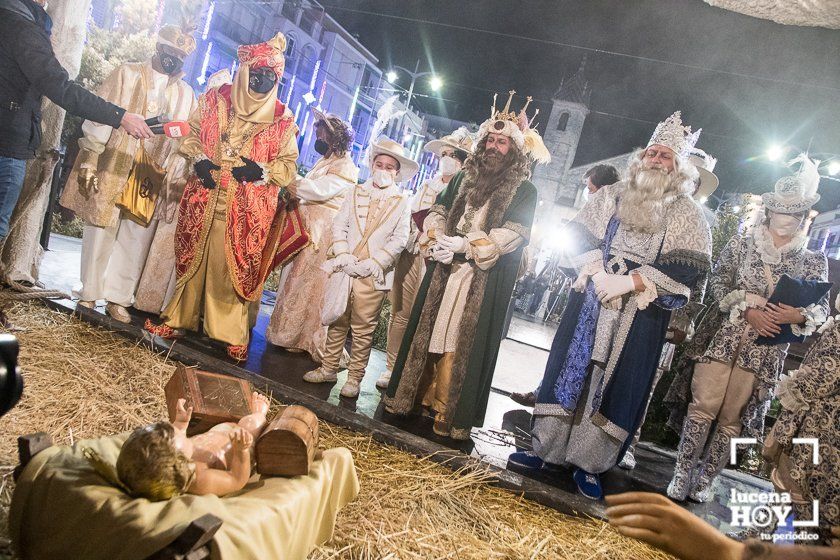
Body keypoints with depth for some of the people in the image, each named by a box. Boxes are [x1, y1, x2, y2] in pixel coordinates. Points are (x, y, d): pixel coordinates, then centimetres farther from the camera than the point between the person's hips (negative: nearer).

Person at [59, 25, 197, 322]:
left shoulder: (186, 94, 10)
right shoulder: (127, 74, 2)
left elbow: (185, 140, 10)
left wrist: (176, 181, 4)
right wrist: (90, 160, -11)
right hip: (113, 167, -2)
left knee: (137, 237, 3)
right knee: (101, 230, 4)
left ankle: (118, 296, 13)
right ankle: (90, 291, 17)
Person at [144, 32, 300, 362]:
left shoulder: (283, 120, 2)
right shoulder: (215, 101, 7)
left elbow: (288, 165, 3)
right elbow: (190, 134, 13)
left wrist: (261, 170, -15)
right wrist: (199, 159, -7)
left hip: (245, 208, -2)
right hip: (204, 198, 2)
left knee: (231, 268, -1)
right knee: (192, 260, 11)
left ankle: (232, 335, 10)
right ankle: (178, 321, 26)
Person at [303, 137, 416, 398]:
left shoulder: (401, 202, 2)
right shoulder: (356, 193, 10)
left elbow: (399, 239, -4)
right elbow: (339, 226, 6)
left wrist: (373, 263, -11)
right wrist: (344, 257, -8)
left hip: (373, 276, -3)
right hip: (344, 270, 3)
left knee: (363, 329, 3)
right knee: (337, 322, 10)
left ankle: (354, 377, 13)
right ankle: (329, 368, 22)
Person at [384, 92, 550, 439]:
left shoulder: (523, 190, -3)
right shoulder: (465, 176, 11)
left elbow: (511, 235, -12)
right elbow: (438, 211, 14)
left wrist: (465, 245, -20)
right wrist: (436, 240, -7)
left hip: (484, 280, -4)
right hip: (445, 269, 5)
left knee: (463, 340, -1)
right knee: (427, 330, 9)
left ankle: (449, 413, 9)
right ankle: (412, 396, 22)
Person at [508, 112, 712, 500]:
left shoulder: (687, 215, 3)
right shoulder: (611, 196, 10)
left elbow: (687, 268, -8)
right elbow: (577, 236, 7)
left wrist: (629, 282, -17)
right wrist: (596, 272, -11)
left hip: (640, 315, -1)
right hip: (591, 301, 2)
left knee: (618, 382, 2)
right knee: (569, 368, 3)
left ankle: (589, 465, 14)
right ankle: (544, 448, 15)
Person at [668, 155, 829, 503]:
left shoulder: (813, 262, 9)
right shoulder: (740, 244, 7)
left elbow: (822, 310, 9)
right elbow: (717, 283, 1)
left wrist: (797, 316, -13)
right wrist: (748, 309, -13)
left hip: (766, 351, 1)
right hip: (724, 337, -1)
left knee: (731, 417, 6)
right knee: (703, 406, -6)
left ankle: (704, 480, 18)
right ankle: (682, 476, 3)